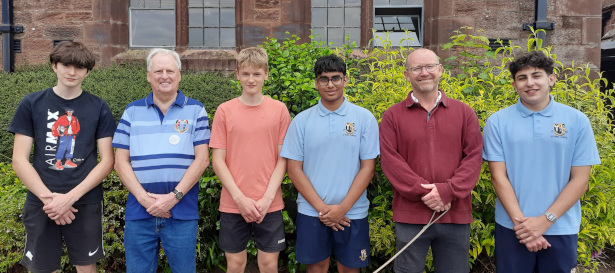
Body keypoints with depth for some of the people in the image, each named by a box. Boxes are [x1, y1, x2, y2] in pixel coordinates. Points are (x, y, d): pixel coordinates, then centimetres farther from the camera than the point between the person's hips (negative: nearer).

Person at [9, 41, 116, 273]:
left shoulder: (98, 108, 1)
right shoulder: (31, 104, 2)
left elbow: (107, 161, -2)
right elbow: (19, 161, 0)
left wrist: (70, 197, -12)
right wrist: (49, 198, -11)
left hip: (86, 203, 0)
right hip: (40, 203, 1)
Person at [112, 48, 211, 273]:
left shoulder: (195, 110, 3)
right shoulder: (132, 111, 8)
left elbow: (202, 158, -3)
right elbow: (121, 161, 4)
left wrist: (174, 196, -11)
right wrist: (143, 198, -9)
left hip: (182, 211, -1)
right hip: (139, 210, 2)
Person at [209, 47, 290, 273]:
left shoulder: (279, 110, 0)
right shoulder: (224, 111, -1)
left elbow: (283, 158, 0)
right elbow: (218, 160, -2)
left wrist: (267, 198, -9)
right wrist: (240, 198, -10)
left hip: (269, 204, 0)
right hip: (233, 204, 0)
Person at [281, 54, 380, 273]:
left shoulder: (364, 118, -1)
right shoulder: (302, 120, 1)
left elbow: (368, 167, -3)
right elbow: (294, 169, -1)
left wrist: (342, 208, -10)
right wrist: (321, 207, -9)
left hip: (352, 212, 0)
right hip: (312, 212, 1)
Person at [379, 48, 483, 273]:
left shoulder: (464, 113, 7)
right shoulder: (392, 116, 2)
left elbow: (474, 157, 0)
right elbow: (390, 161, -6)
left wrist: (448, 191, -14)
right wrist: (425, 193, -15)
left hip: (456, 216, 2)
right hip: (410, 217, -1)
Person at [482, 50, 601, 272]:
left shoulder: (577, 121, 0)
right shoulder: (498, 122, -2)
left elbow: (580, 179, -2)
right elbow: (498, 176, -4)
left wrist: (545, 220, -11)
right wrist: (520, 221, -13)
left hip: (561, 230, 1)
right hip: (512, 227, 0)